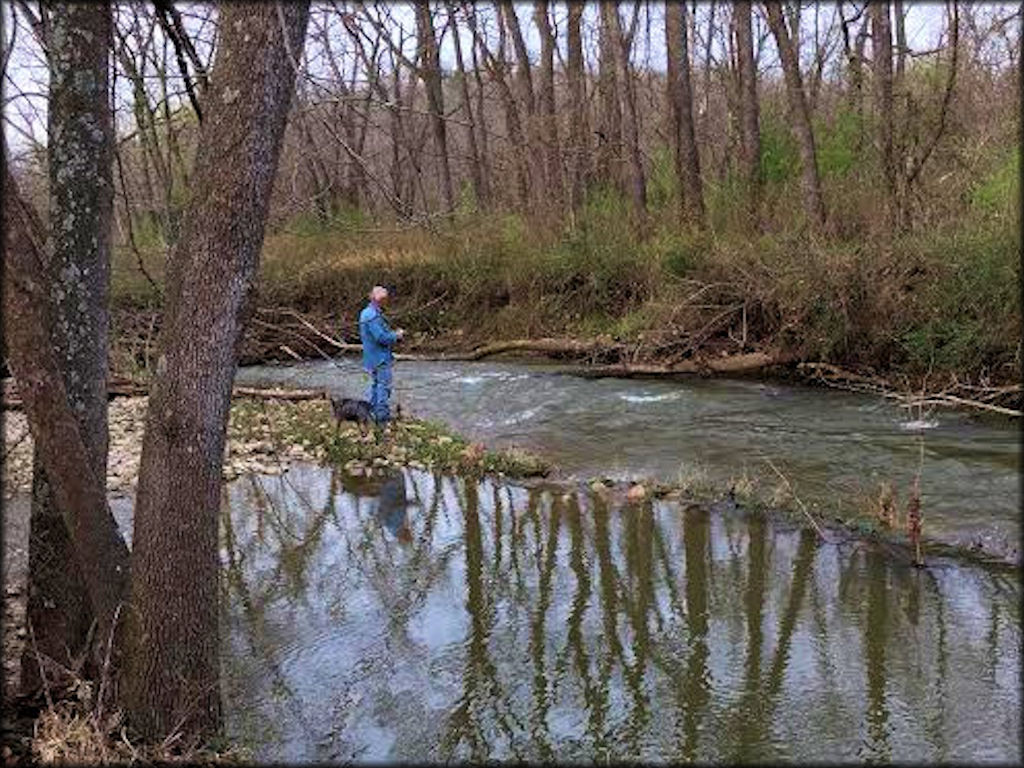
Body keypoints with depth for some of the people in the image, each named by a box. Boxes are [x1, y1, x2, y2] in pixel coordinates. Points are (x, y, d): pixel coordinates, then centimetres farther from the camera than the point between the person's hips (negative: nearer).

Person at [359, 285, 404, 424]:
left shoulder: (367, 313, 12)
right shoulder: (373, 316, -22)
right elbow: (382, 337, -25)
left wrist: (394, 334, 8)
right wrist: (397, 335, -10)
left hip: (372, 358, 10)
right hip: (380, 358, -10)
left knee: (376, 384, 20)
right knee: (384, 386, -4)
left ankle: (370, 412, 29)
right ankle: (382, 417, 0)